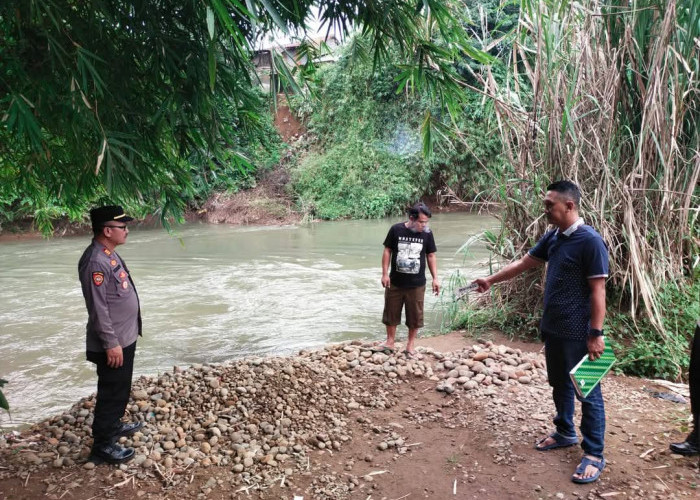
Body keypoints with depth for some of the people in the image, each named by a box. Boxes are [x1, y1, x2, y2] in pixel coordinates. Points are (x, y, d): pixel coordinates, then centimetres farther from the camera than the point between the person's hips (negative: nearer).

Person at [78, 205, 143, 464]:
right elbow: (98, 309, -25)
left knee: (120, 389, 23)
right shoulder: (95, 262, -24)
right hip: (113, 342, -10)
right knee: (111, 392, 1)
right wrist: (111, 344, -22)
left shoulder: (109, 255, 7)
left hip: (125, 337, 10)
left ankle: (113, 425, 41)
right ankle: (102, 445, 13)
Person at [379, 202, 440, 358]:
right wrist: (385, 273, -5)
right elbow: (387, 251, 0)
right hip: (395, 282, 0)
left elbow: (431, 256, 4)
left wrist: (435, 278, 0)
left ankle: (410, 345, 23)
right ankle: (390, 342, 28)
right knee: (391, 312, 11)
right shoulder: (396, 229, -8)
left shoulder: (427, 233, -4)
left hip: (417, 284, 0)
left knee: (415, 316, 7)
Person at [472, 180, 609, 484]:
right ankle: (565, 433, 38)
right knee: (560, 385, 20)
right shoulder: (552, 238, 7)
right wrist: (490, 280, 19)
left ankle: (594, 455, 14)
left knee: (588, 391, 3)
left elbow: (597, 291, -18)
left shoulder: (590, 241, -17)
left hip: (578, 333, -8)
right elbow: (523, 264, 18)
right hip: (552, 328, 8)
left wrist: (596, 333, -19)